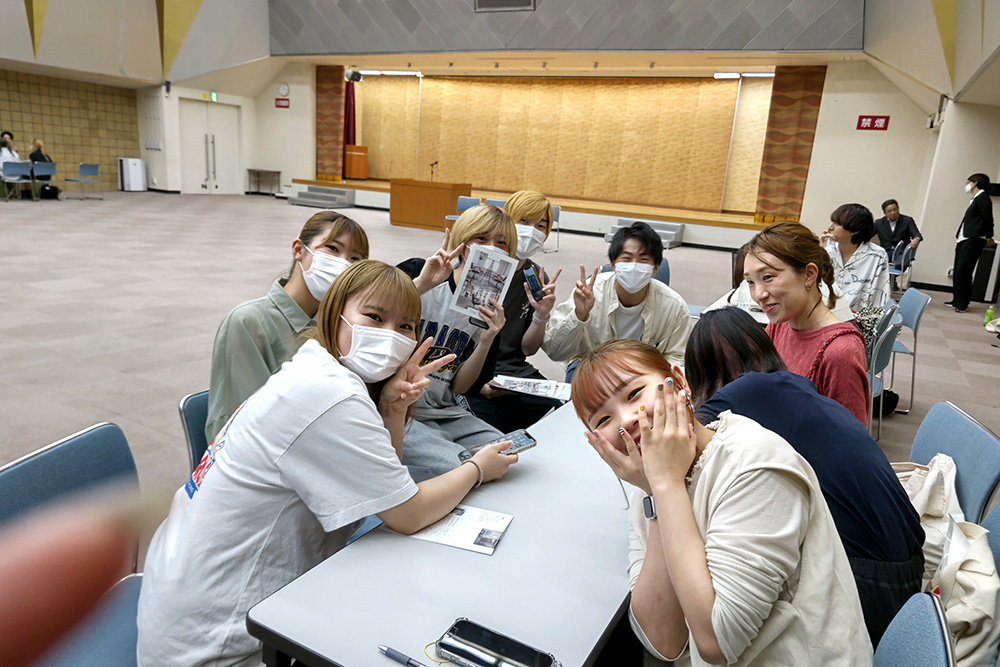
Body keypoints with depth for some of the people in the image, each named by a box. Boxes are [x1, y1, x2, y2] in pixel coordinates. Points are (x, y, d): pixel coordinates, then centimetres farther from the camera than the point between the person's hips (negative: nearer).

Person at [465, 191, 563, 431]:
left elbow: (527, 349, 8)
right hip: (470, 377, -5)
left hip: (515, 374, 5)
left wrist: (541, 314, -11)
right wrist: (478, 383, -20)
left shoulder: (537, 278, 6)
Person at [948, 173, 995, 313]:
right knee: (957, 272, 11)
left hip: (973, 241, -9)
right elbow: (970, 221, 17)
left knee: (963, 272, -10)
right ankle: (957, 300, 19)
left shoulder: (982, 197, -7)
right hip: (964, 240, 9)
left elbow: (988, 218, -13)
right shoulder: (975, 199, 20)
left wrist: (988, 237, -7)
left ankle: (963, 304, -6)